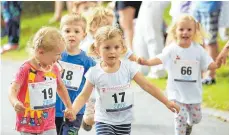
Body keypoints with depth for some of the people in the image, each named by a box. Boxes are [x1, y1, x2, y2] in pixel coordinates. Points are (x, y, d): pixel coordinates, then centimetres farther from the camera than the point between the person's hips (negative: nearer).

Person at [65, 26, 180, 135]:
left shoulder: (128, 67, -9)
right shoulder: (94, 73, -11)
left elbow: (147, 86, -5)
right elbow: (84, 96, -8)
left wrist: (166, 102, -6)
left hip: (124, 121, 2)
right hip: (104, 121, -2)